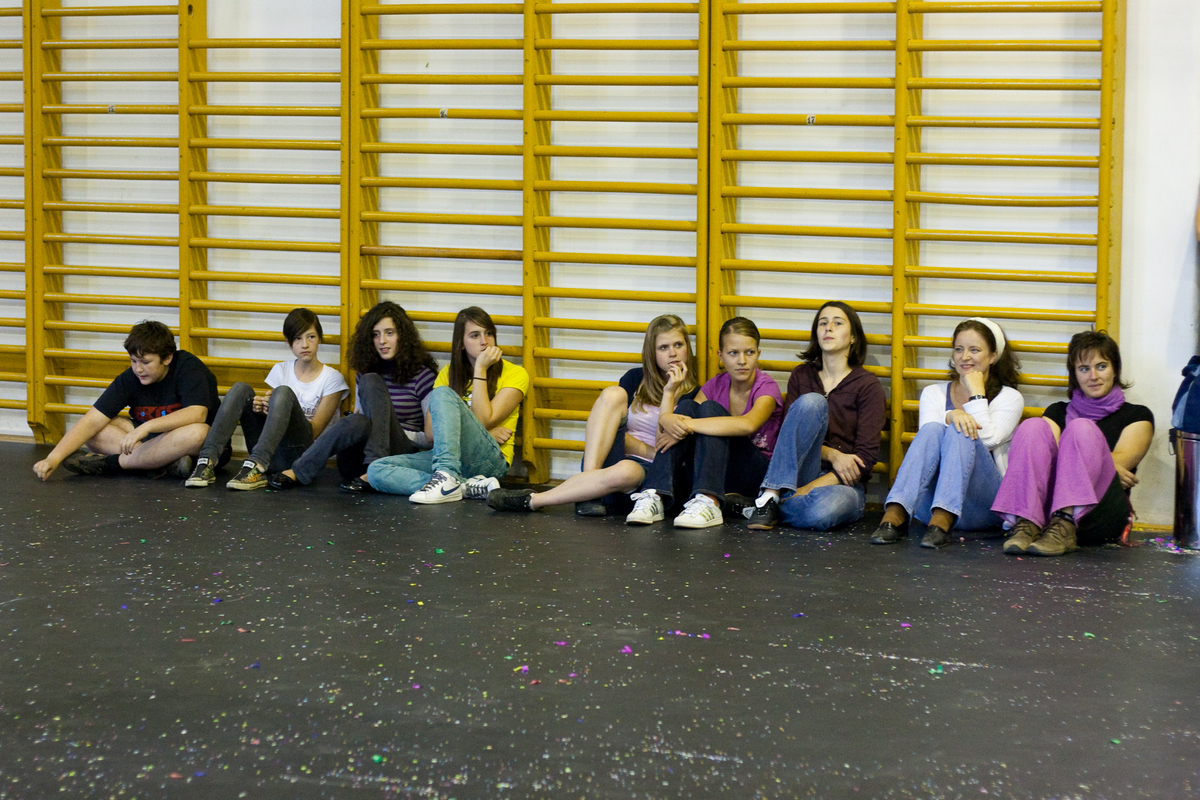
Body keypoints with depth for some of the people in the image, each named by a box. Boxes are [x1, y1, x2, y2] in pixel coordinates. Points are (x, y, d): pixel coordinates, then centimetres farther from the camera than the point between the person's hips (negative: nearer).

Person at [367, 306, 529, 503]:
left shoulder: (514, 374, 3)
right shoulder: (448, 373, 16)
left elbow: (483, 421, -10)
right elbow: (430, 431, 5)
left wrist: (480, 369, -8)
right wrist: (487, 433, -6)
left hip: (489, 460, -5)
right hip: (450, 455, 5)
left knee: (443, 394, -26)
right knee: (376, 471, -20)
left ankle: (447, 477, -41)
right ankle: (470, 487, -28)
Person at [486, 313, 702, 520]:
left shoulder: (691, 394, 3)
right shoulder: (636, 379, 13)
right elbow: (609, 427, 6)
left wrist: (670, 394, -13)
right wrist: (647, 451, -9)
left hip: (649, 472, -3)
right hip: (611, 456, 3)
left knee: (624, 472, -42)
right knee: (613, 394, -21)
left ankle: (531, 500, -32)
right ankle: (587, 493, -31)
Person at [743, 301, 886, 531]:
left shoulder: (868, 386, 1)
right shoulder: (801, 376, 13)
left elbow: (866, 457, -8)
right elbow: (791, 436, 4)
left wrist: (811, 488, -18)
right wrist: (832, 454, -15)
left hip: (843, 484, -3)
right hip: (797, 476, 3)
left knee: (823, 510, -42)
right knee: (811, 402, -24)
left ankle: (773, 505, -10)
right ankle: (770, 496, -30)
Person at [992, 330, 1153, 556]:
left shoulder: (1137, 416, 20)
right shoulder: (1058, 412, 27)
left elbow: (1120, 461, 3)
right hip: (1046, 507, 2)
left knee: (1082, 429, -24)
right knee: (1034, 426, -19)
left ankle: (1065, 528, -42)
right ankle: (1026, 525, -38)